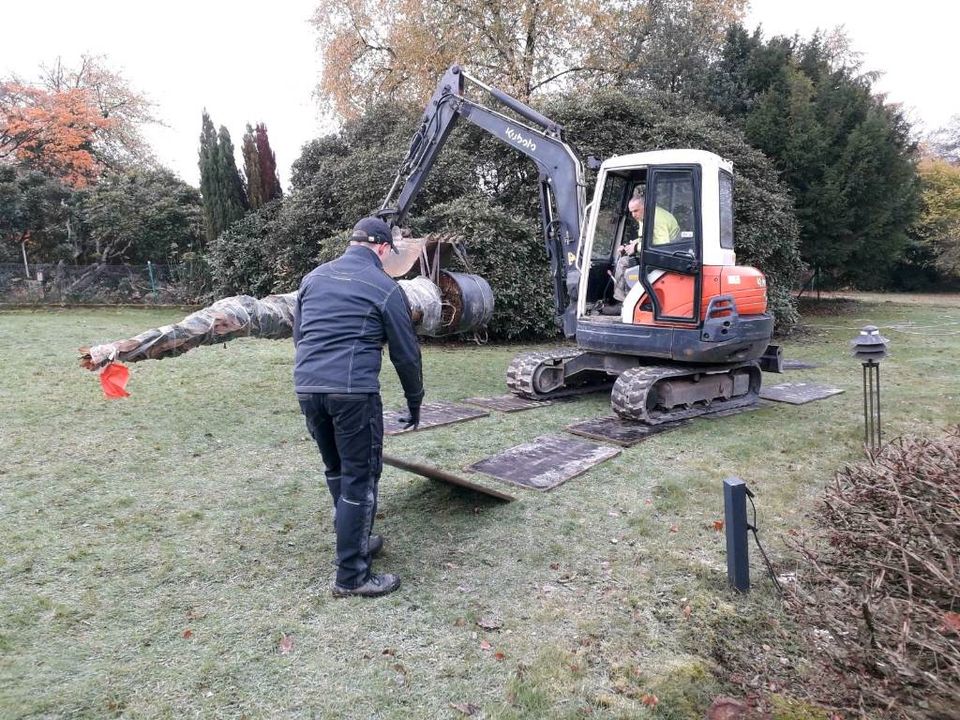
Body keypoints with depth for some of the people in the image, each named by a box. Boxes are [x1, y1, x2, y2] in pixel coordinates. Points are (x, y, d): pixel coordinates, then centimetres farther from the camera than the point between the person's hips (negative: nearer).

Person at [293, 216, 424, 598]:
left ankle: (355, 541, 37)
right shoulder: (385, 287, 0)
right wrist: (415, 403, 16)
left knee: (336, 471, 21)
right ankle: (352, 576, 10)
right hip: (354, 392, -6)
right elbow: (406, 354, 4)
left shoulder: (313, 277, 17)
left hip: (306, 387, 7)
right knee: (360, 478, 3)